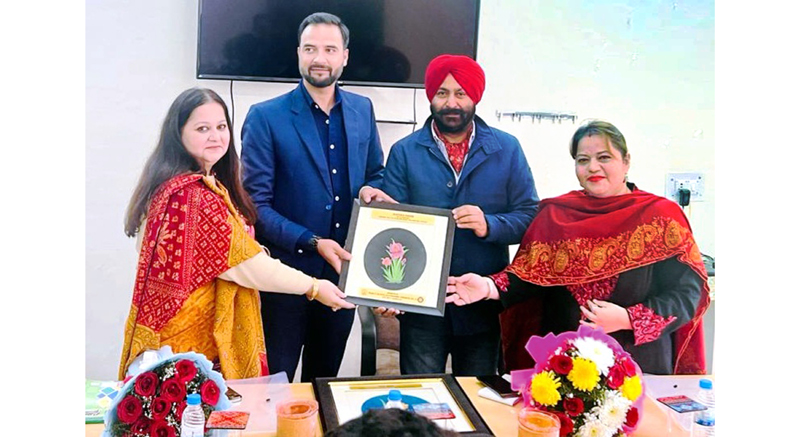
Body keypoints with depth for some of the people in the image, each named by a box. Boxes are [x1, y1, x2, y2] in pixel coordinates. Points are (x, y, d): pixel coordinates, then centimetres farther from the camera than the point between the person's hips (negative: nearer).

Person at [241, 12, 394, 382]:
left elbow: (374, 172, 17)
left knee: (325, 379, 21)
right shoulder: (266, 117, -10)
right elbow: (256, 203, -12)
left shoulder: (362, 110, 5)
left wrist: (370, 189, -7)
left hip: (344, 272, 4)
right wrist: (313, 243, -19)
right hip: (287, 272, -4)